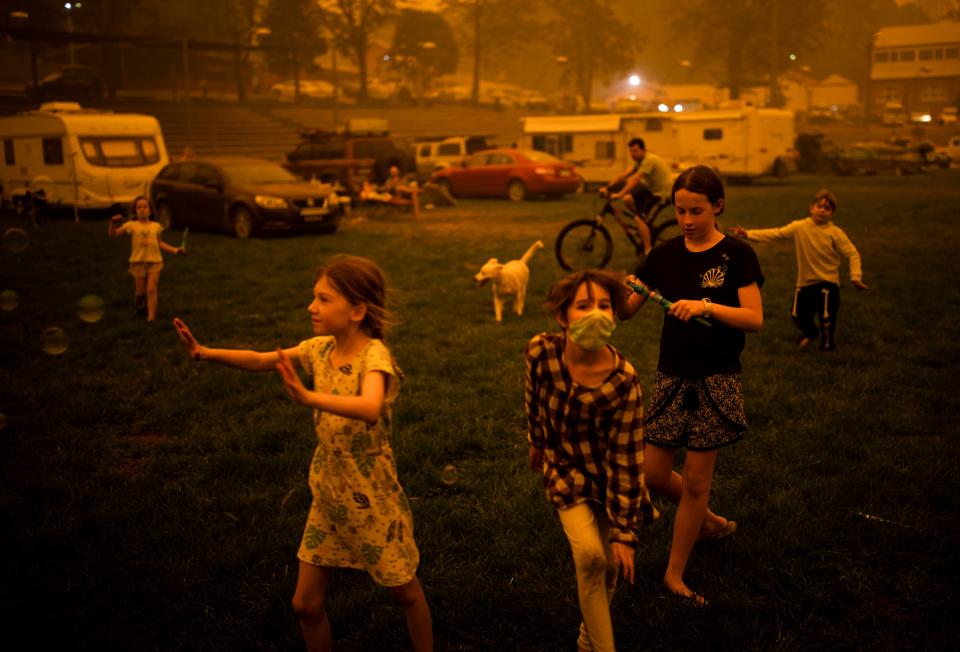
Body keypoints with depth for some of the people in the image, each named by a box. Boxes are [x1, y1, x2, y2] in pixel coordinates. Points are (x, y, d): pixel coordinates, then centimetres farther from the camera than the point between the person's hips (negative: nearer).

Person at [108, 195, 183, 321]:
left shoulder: (156, 226, 6)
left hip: (155, 261, 0)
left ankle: (151, 316, -10)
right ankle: (140, 306, 38)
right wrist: (113, 223, -20)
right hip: (138, 262, 0)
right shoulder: (131, 225, 0)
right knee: (140, 292, 8)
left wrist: (174, 250, 11)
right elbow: (113, 234, -2)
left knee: (151, 290, -8)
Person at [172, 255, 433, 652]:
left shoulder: (375, 355, -24)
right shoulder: (322, 348, -3)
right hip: (327, 495, 6)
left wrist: (307, 397, -55)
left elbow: (370, 409, -43)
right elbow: (260, 361, 0)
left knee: (406, 592, 14)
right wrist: (206, 353, -14)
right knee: (306, 604, 10)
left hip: (372, 498, -6)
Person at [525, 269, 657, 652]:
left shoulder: (623, 381, -27)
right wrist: (536, 448, 17)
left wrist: (624, 532, -19)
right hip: (566, 470, 1)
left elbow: (625, 461, -22)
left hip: (608, 477, -1)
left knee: (608, 566, 8)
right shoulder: (541, 351, -20)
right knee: (589, 555, -20)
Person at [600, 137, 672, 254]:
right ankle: (646, 227, 9)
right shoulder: (639, 161, 8)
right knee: (628, 199, -7)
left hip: (661, 192, -9)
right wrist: (607, 187, -10)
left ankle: (648, 251, -17)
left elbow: (635, 180, -31)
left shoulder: (649, 160, -21)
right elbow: (623, 176, 1)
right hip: (651, 189, 9)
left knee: (638, 218, -20)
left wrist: (619, 195, -37)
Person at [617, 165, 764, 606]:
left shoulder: (736, 255, -6)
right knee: (653, 475, 5)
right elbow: (625, 313, 1)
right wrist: (619, 293, -21)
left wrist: (706, 306, -28)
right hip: (671, 376, 4)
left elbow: (755, 319, -14)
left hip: (716, 379, -4)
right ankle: (710, 522, 35)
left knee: (696, 480, 3)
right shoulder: (665, 255, 4)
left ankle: (675, 574, 19)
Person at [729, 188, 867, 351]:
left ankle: (827, 343, 21)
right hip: (805, 282, 3)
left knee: (826, 317, -7)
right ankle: (811, 333, 46)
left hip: (827, 282, -3)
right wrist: (748, 234, -19)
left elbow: (852, 254, -9)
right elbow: (775, 233, -9)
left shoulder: (835, 233, -10)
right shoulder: (800, 227, -4)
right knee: (798, 315, 12)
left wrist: (855, 277, -22)